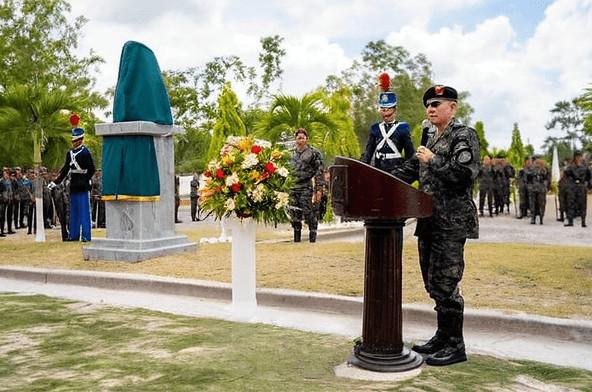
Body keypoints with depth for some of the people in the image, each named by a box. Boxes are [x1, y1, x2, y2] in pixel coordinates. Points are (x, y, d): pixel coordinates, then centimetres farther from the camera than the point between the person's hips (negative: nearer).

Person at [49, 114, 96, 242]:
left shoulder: (85, 152, -8)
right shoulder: (70, 152, 13)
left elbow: (92, 169, -8)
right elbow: (65, 169, 14)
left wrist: (85, 180, -9)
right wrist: (55, 182, 10)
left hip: (83, 187, -7)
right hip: (73, 186, 7)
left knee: (84, 211, -4)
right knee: (73, 211, 12)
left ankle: (86, 236, -1)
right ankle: (73, 234, 19)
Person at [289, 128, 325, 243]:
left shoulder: (314, 153, 0)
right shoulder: (291, 154, 15)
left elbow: (319, 172, -4)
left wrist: (319, 189, -11)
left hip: (307, 188, -5)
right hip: (293, 188, 5)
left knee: (310, 213, -6)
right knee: (295, 214, 8)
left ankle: (312, 238, 1)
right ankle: (296, 238, 18)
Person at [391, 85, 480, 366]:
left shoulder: (464, 135, -6)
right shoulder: (431, 141, 18)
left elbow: (465, 174, -18)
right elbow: (409, 170, 18)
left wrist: (432, 161, -12)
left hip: (452, 223, -8)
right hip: (429, 222, 8)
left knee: (445, 284, -4)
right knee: (433, 284, 14)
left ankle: (455, 346, 9)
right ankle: (442, 336, 27)